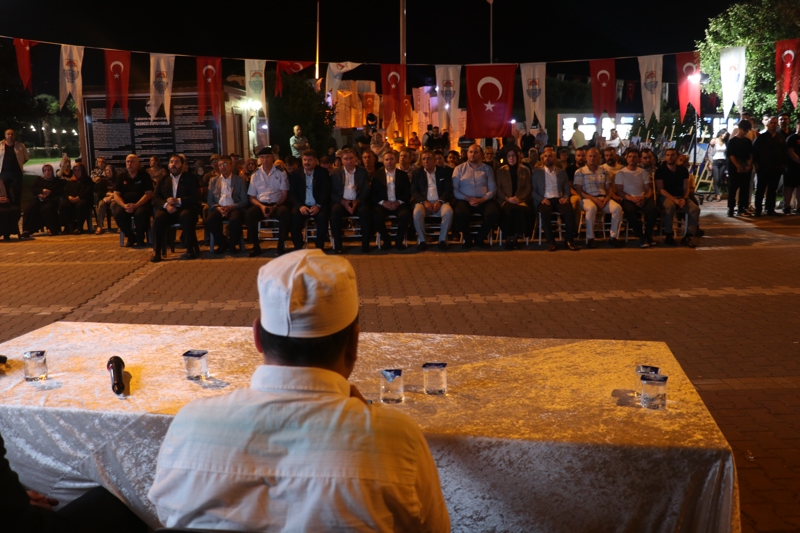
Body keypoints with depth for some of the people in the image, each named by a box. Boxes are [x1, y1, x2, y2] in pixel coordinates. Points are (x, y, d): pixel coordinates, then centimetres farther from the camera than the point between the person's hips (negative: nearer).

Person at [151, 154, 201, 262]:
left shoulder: (191, 178, 11)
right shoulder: (162, 179, 19)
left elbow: (196, 197, -2)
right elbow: (155, 198, 9)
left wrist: (178, 201, -17)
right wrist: (166, 205, -14)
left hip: (185, 209, -2)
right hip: (168, 210, 2)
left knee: (186, 216, -37)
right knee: (158, 218, -31)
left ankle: (190, 250, -31)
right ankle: (156, 252, -29)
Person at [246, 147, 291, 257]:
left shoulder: (281, 173, 6)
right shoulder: (255, 175, 11)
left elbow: (284, 194, 2)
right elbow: (252, 197, 8)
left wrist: (274, 207, -15)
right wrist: (261, 206, -13)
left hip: (277, 204, -1)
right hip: (261, 204, 2)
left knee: (285, 212, -36)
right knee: (249, 213, -31)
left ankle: (281, 245, -23)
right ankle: (255, 246, -19)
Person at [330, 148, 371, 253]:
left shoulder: (362, 172, 11)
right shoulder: (336, 173, 10)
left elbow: (366, 191, 4)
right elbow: (332, 193, 4)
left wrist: (357, 201, -15)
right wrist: (343, 202, -14)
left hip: (358, 202, 0)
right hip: (341, 202, 0)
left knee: (365, 211, -33)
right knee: (335, 211, -33)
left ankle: (365, 244, -24)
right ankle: (337, 245, -26)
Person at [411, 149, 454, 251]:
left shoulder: (444, 171, 10)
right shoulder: (417, 172, 11)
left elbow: (448, 189, 3)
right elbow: (414, 191, 4)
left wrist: (440, 201, -16)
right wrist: (424, 202, -14)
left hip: (440, 202, 0)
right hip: (423, 202, 0)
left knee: (448, 211, -33)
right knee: (417, 213, -34)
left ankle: (442, 239, -16)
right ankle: (423, 240, -17)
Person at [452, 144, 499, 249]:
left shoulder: (487, 169, 15)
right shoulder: (459, 169, 12)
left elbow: (493, 188, 7)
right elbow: (454, 189, 2)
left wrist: (482, 199, -11)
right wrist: (468, 198, -13)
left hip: (483, 200, 1)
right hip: (465, 200, -1)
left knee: (494, 212, -30)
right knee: (460, 212, -36)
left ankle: (480, 238, -3)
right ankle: (467, 239, -7)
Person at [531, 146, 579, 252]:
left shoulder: (561, 172, 18)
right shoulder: (536, 172, 11)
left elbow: (567, 189, 16)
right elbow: (533, 191, 5)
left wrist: (565, 197, -7)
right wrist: (541, 199, -13)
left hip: (558, 199, 2)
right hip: (544, 200, -2)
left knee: (570, 211, -31)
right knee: (545, 212, -37)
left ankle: (569, 241, -22)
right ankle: (550, 241, -28)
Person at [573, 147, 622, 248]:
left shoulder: (604, 171, 19)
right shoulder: (580, 172, 7)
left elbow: (609, 189, 16)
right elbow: (579, 191, -1)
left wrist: (606, 200, -7)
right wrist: (593, 199, -15)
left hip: (603, 199, 4)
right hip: (587, 199, -4)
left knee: (617, 208, -26)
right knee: (591, 208, -39)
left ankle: (613, 237, -18)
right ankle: (590, 238, -32)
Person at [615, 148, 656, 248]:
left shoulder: (643, 172, 16)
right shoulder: (620, 173, 8)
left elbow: (649, 189, 11)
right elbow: (619, 192, 0)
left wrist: (644, 198, -13)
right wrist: (632, 198, -18)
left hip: (642, 199, 2)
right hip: (628, 199, -2)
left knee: (652, 208, -32)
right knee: (630, 210, -38)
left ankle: (648, 234, -13)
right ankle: (641, 236, -23)